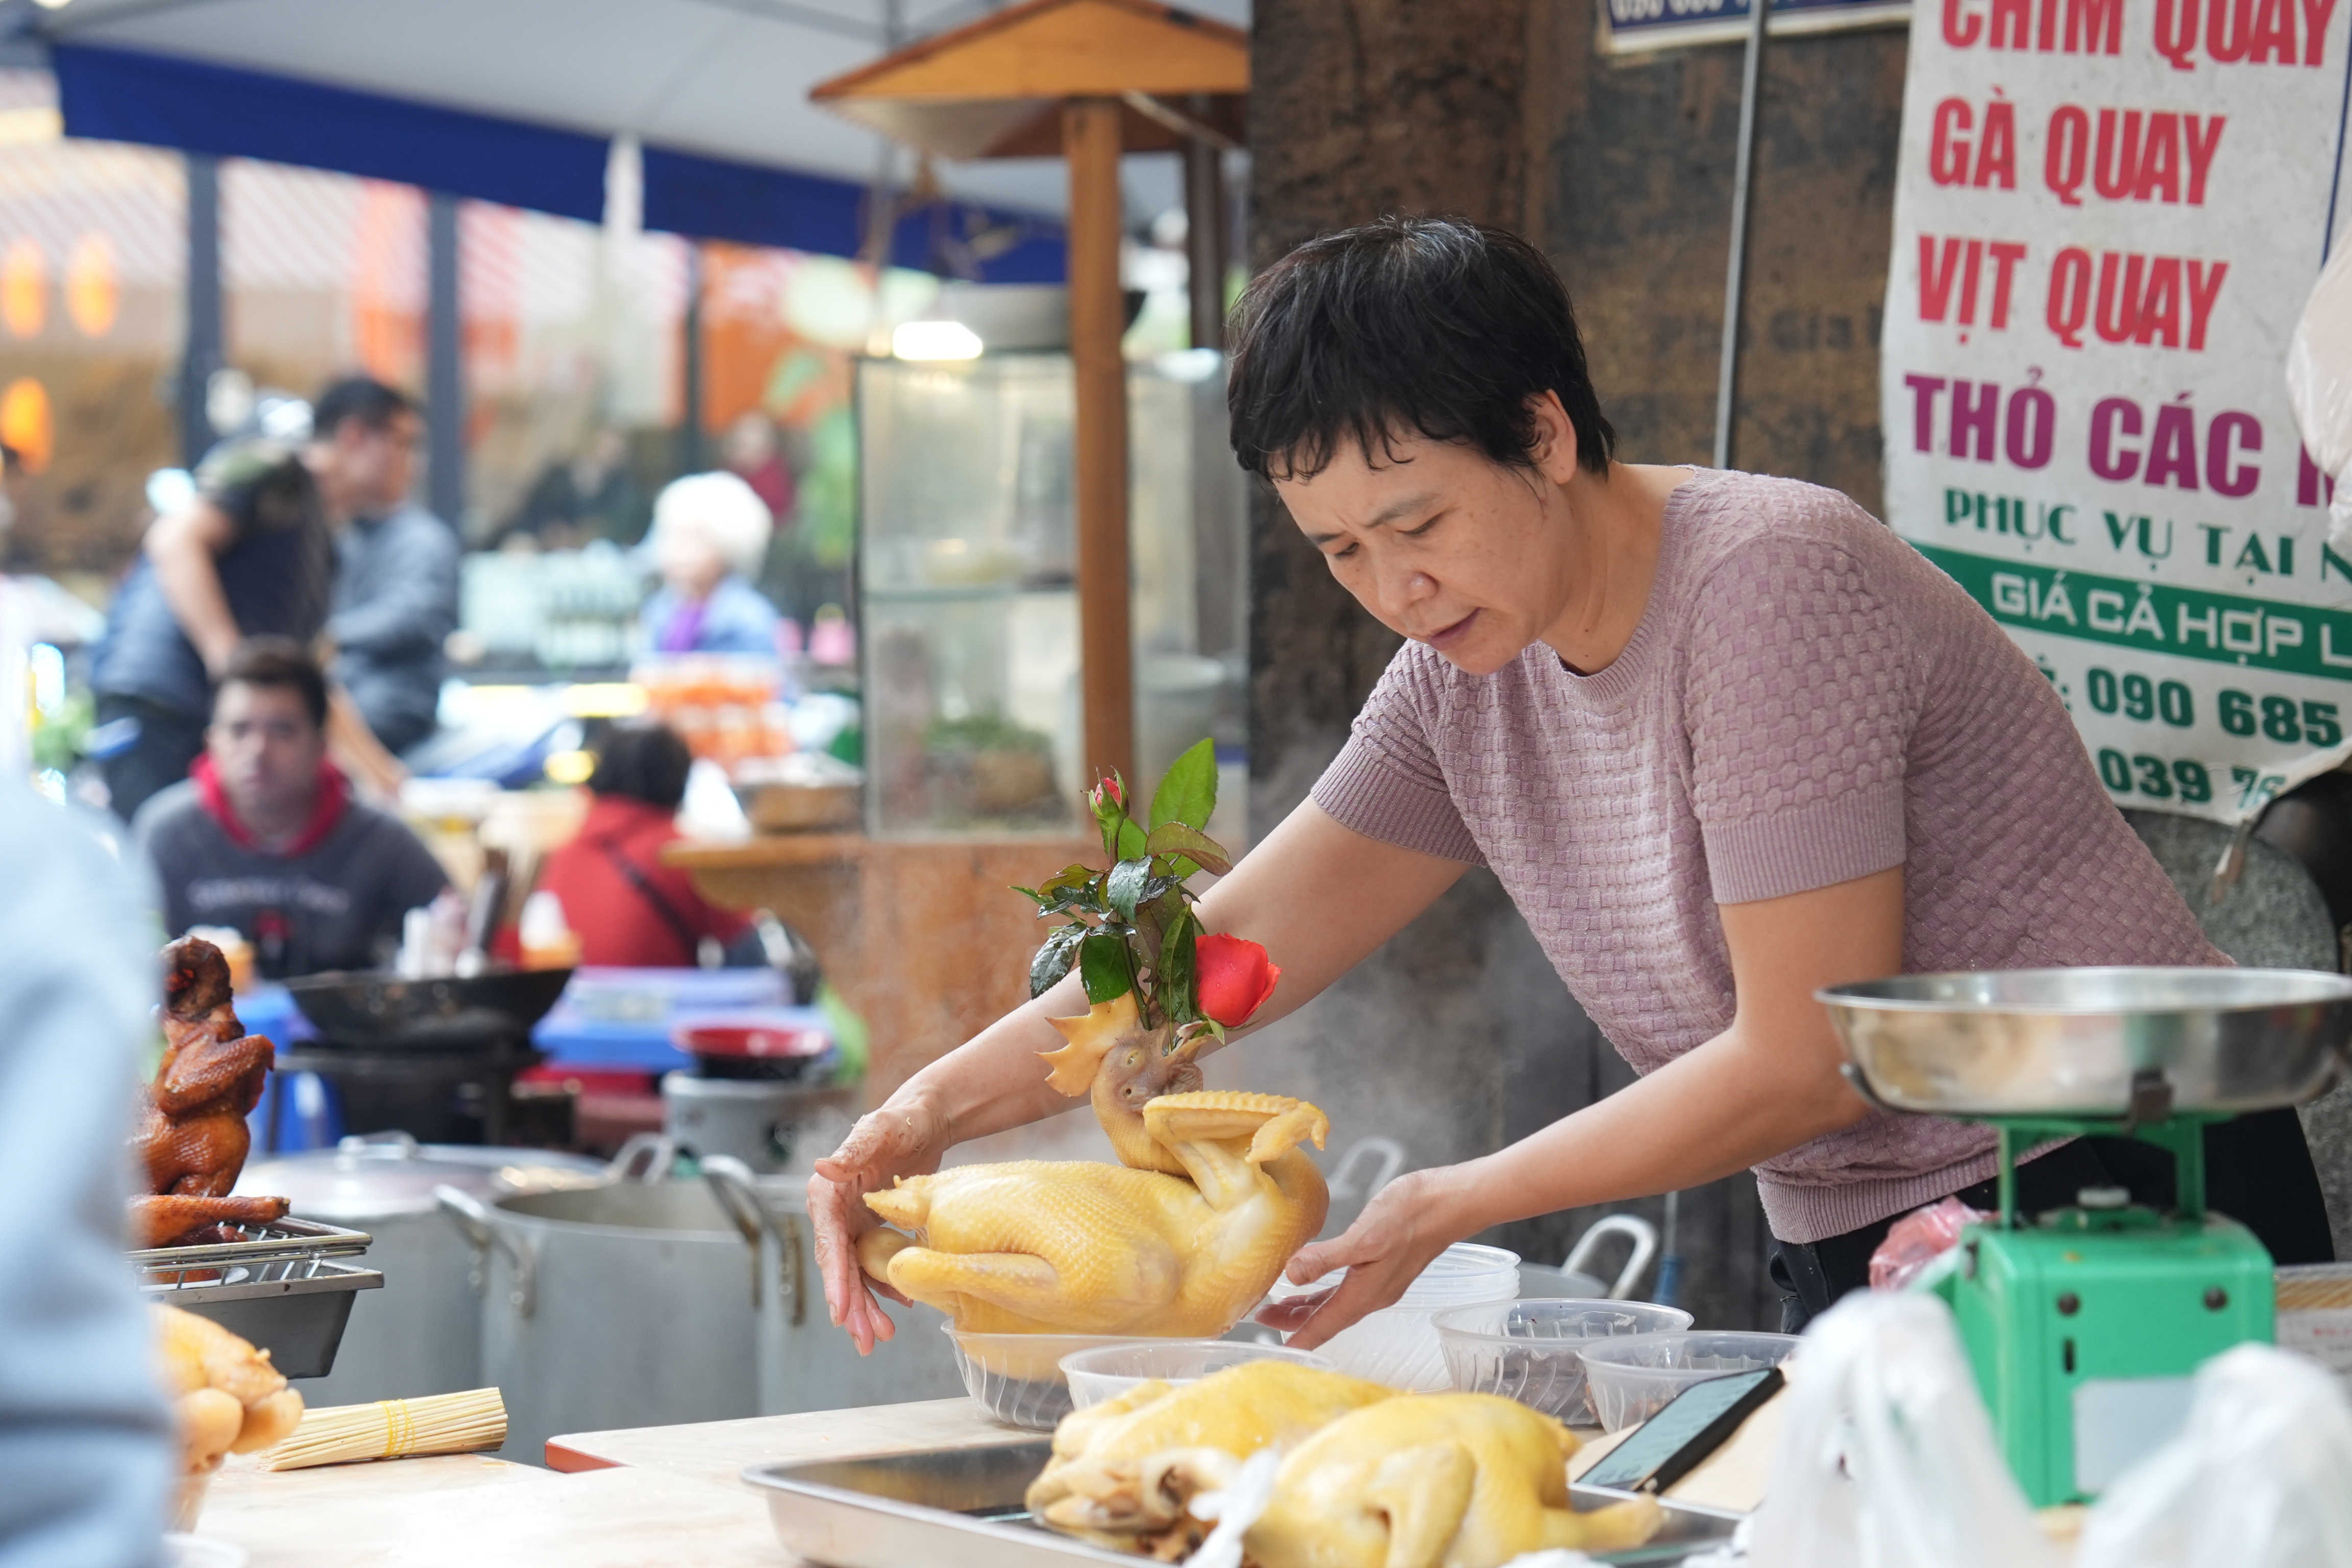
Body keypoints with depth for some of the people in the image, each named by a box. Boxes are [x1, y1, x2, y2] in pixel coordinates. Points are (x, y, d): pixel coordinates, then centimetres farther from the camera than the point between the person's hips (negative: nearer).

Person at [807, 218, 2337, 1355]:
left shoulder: (1765, 584, -19)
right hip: (1855, 1249, 7)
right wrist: (932, 1110, -8)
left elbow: (1809, 1061, -20)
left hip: (2119, 1203, -7)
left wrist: (1453, 1204, -14)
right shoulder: (1466, 671, 5)